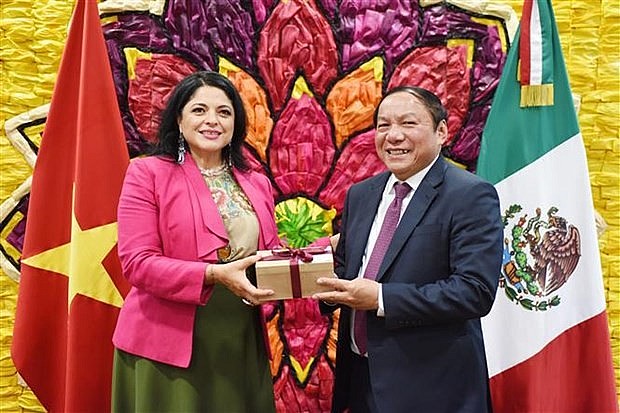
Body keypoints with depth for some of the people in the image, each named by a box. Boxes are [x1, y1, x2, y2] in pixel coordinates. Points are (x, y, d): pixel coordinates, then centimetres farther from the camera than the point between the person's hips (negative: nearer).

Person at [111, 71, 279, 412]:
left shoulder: (257, 185, 10)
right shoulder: (147, 173, -5)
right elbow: (136, 262, -12)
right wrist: (213, 274, -24)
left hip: (241, 346, 5)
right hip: (169, 344, -4)